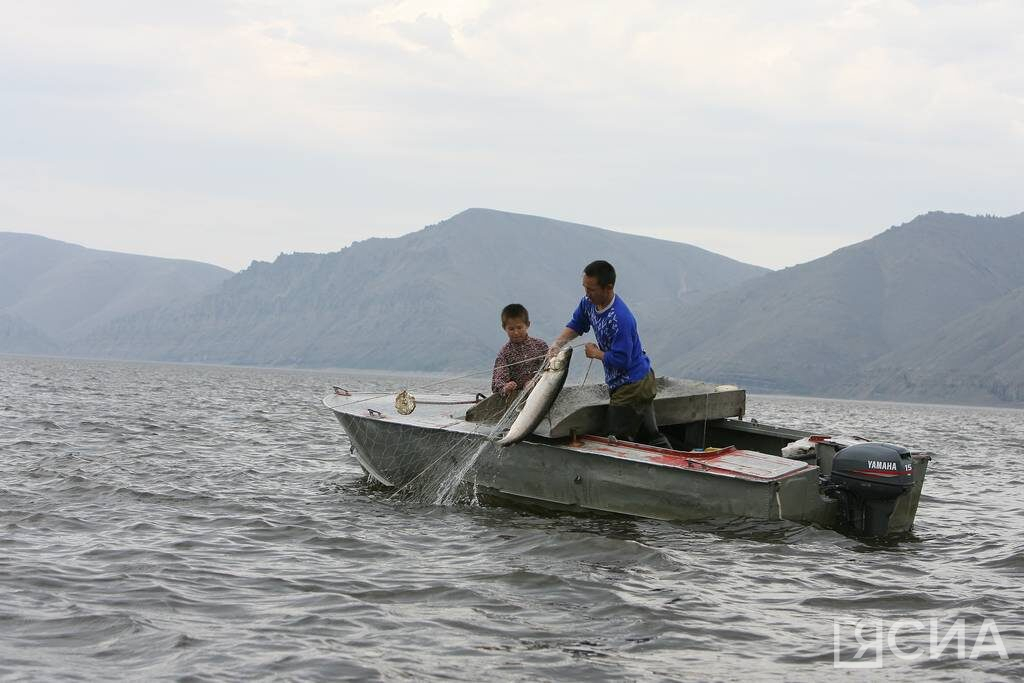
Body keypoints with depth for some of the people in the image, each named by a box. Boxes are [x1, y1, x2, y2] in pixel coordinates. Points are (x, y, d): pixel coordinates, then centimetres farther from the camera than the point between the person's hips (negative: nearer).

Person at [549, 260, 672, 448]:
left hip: (631, 388, -10)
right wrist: (557, 344, -3)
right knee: (650, 435, 16)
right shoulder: (589, 303, -3)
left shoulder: (620, 319, -31)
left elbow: (620, 360, -29)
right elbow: (575, 326, 15)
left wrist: (596, 353, -13)